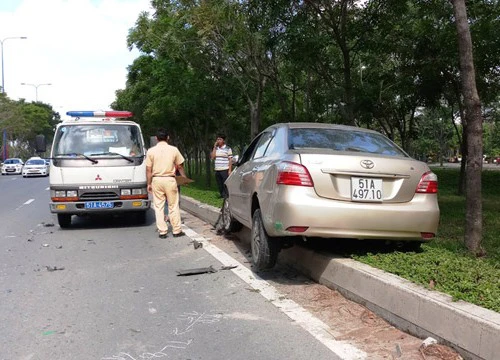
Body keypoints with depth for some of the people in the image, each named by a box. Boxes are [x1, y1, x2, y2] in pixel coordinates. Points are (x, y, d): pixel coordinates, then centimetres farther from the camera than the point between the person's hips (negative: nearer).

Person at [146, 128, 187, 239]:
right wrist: (184, 177, 21)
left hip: (156, 180, 1)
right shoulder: (174, 149, -1)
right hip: (170, 180, 0)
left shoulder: (151, 151, -1)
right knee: (173, 206, 7)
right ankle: (177, 231, 10)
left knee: (159, 207, 7)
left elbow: (148, 169, -1)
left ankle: (162, 231, 7)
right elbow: (180, 166, 6)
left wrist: (149, 183, 6)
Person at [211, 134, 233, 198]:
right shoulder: (216, 148, 15)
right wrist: (214, 147, 1)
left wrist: (230, 170, -12)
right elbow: (212, 157, 3)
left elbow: (230, 160, -4)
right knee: (220, 186, 10)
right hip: (217, 170, 6)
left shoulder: (228, 149, -2)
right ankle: (222, 196, 20)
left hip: (225, 170, -6)